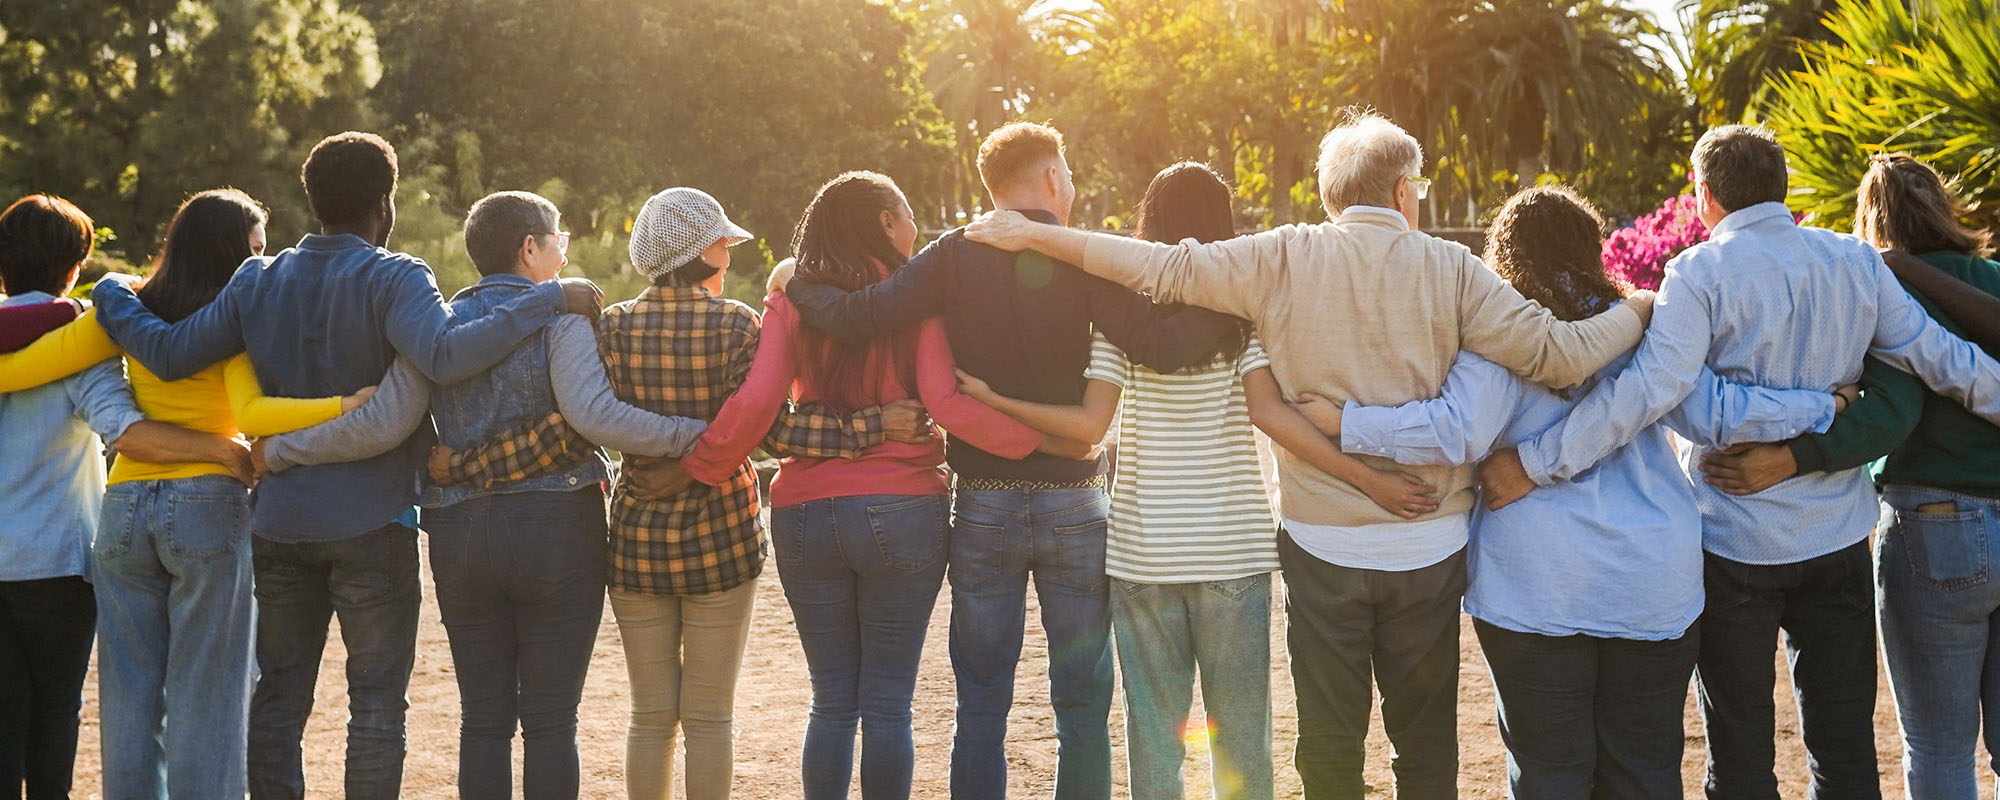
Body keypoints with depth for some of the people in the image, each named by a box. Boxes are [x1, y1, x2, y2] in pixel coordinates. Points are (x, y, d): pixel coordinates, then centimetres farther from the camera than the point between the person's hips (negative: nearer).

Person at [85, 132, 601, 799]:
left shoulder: (258, 283, 5)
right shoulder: (391, 279, -11)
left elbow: (170, 354, 1)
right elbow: (446, 356, -30)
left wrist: (110, 296, 20)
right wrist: (550, 299, -26)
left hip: (278, 520, 5)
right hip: (371, 522, -5)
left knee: (278, 695, 14)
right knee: (376, 705, 3)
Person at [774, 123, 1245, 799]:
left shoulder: (955, 256, -2)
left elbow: (857, 319, -12)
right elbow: (1162, 344, -20)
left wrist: (795, 285, 6)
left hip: (982, 508, 2)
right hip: (1072, 507, -1)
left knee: (981, 708, 10)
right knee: (1082, 711, 8)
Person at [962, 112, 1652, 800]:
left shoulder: (1283, 259, -5)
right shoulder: (1450, 268, -5)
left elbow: (1165, 269, -7)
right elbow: (1557, 353, -8)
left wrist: (1032, 234, 1)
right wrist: (1636, 310, 11)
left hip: (1322, 544, 0)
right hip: (1428, 545, 1)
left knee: (1329, 744, 11)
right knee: (1427, 744, 14)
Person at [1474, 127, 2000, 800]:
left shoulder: (1702, 272, -12)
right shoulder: (1857, 263, 2)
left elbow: (1650, 387, -25)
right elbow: (1942, 359, 4)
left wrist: (1535, 463, -25)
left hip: (1737, 542, -4)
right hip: (1838, 539, 4)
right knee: (1845, 745, 12)